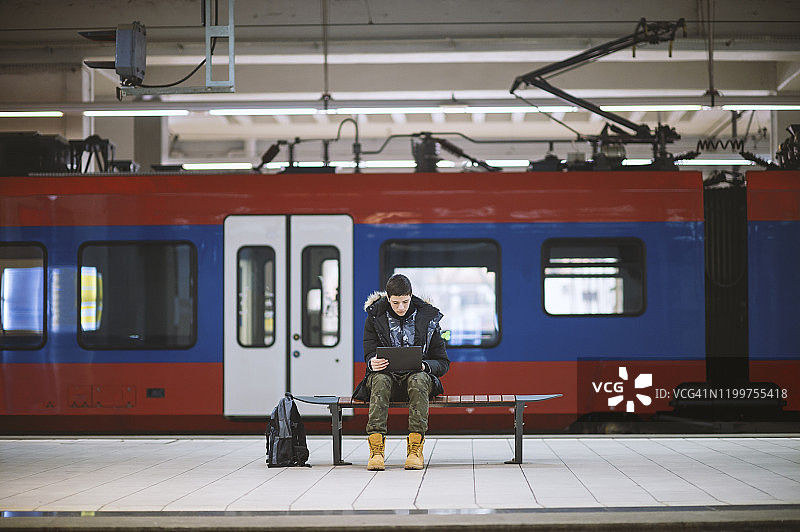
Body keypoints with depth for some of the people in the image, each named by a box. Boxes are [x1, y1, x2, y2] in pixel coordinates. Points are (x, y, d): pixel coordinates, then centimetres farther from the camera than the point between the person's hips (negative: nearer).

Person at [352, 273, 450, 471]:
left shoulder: (428, 318, 4)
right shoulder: (374, 319, 4)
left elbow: (443, 362, 6)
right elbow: (370, 355, 0)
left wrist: (424, 366, -18)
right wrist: (373, 363, -27)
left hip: (417, 375, 0)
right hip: (386, 375, 0)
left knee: (418, 380, -37)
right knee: (380, 380, -36)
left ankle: (415, 447, -39)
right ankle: (376, 448, -43)